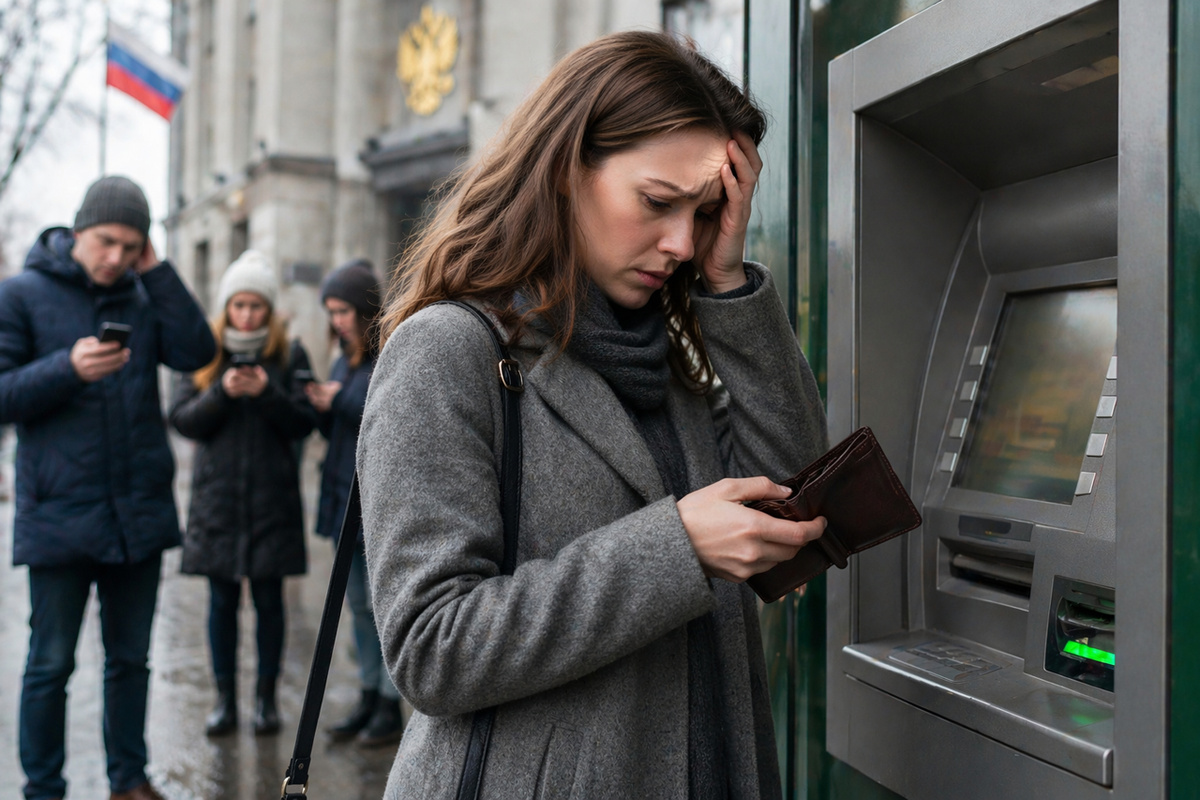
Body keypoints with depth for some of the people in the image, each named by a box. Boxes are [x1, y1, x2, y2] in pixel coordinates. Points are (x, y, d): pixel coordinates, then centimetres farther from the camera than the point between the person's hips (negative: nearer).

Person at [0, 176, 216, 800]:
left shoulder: (144, 295, 8)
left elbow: (197, 352, -7)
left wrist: (156, 272, -9)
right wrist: (68, 368, -22)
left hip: (140, 513, 4)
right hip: (58, 516, -4)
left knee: (130, 657, 14)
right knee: (51, 665, 5)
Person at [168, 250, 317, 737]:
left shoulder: (290, 356, 3)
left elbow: (304, 424, -2)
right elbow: (182, 420, 0)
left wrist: (267, 394, -18)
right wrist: (222, 392, -16)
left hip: (273, 500, -1)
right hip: (217, 497, 1)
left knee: (268, 598, 4)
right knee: (222, 600, 6)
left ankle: (266, 697, 16)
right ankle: (225, 699, 16)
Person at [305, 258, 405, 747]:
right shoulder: (346, 359, 16)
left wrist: (343, 401, -14)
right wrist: (322, 407, 0)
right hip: (346, 495, 8)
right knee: (359, 604, 12)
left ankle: (390, 706, 7)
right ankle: (369, 697, 21)